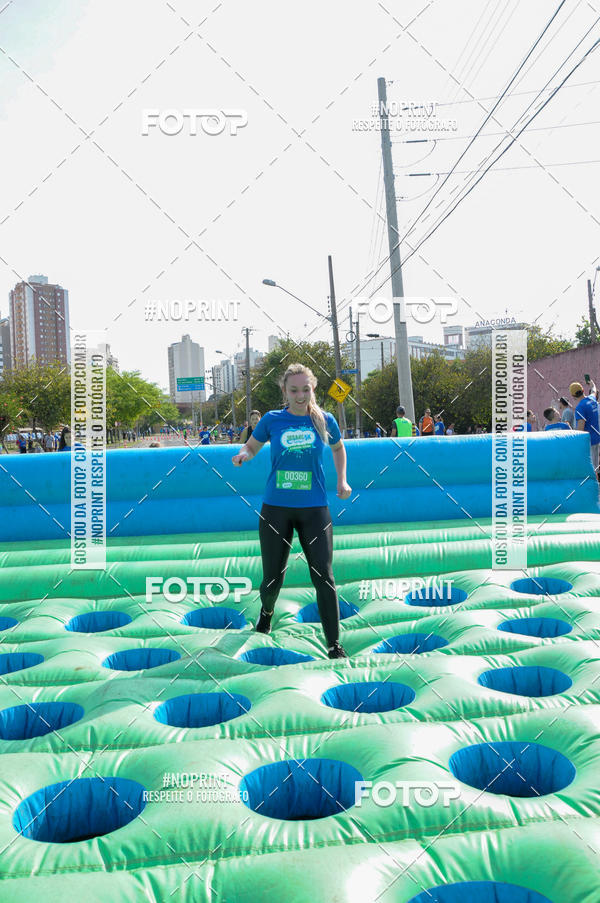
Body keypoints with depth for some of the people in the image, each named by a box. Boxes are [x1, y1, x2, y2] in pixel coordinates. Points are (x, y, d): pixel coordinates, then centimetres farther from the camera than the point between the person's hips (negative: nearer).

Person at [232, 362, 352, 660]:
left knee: (323, 576, -7)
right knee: (273, 578, 8)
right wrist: (243, 454, -11)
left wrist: (342, 481, 9)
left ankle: (334, 644, 5)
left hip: (314, 508, 0)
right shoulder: (272, 420, -2)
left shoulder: (324, 420, 1)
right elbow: (252, 446, 12)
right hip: (276, 507, 0)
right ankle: (266, 611, 44)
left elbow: (338, 448, 20)